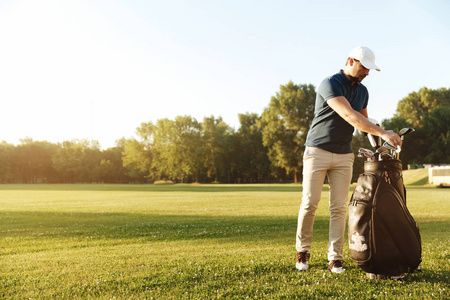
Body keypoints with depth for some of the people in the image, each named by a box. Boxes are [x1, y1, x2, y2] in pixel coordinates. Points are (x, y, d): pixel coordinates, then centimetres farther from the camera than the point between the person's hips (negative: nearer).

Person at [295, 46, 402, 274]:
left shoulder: (362, 91, 10)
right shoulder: (329, 84, -14)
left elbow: (364, 119, 24)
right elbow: (349, 115, -27)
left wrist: (378, 141, 4)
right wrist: (382, 133, -33)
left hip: (344, 155, 5)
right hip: (317, 151, -5)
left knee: (339, 208, 0)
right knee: (309, 203, -1)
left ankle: (335, 258, 4)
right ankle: (302, 251, 16)